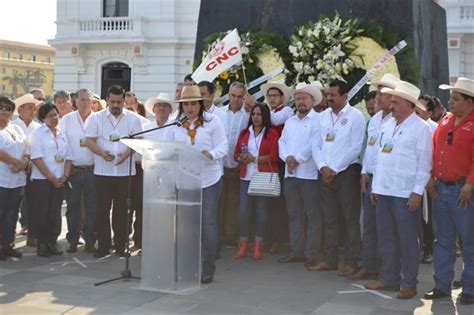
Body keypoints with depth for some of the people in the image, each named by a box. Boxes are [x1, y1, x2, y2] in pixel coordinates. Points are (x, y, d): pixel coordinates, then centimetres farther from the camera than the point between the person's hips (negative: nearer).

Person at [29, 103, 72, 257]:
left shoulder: (62, 135, 13)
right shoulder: (37, 133, -4)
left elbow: (68, 157, 12)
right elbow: (37, 159, -12)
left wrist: (64, 177, -4)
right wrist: (52, 178, -14)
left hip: (59, 181, 5)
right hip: (41, 180, -5)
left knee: (55, 212, 6)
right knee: (42, 212, -1)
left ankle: (52, 242, 13)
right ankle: (42, 244, 6)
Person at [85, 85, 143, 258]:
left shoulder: (133, 118, 6)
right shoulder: (97, 118, 5)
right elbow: (89, 141, 0)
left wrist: (127, 153, -17)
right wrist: (102, 153, -18)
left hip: (125, 171, 0)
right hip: (102, 171, 0)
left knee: (122, 210, 4)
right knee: (102, 209, 1)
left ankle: (120, 245, 13)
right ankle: (103, 245, 9)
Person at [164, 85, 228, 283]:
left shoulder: (212, 121, -1)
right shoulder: (174, 124, 7)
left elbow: (223, 146, -4)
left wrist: (211, 154, -25)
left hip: (209, 179, -3)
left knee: (208, 222, -2)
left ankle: (208, 269, 6)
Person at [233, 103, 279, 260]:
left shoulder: (271, 134, 1)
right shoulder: (244, 133, 14)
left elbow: (273, 156, -8)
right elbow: (236, 154, 14)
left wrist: (254, 159, -13)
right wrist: (241, 159, -8)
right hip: (246, 177, 3)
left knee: (261, 210, 4)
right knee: (243, 210, -4)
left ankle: (258, 245, 14)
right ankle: (243, 244, 7)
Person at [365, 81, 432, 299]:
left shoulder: (420, 128, -7)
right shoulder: (387, 126, 14)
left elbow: (424, 164, -10)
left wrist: (417, 193, -15)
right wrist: (375, 186, 14)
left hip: (406, 194, -7)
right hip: (383, 191, 7)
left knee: (407, 240, 0)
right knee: (385, 238, 13)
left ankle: (409, 283, 10)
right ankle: (389, 278, 24)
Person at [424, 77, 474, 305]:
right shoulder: (445, 121, 13)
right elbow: (433, 150, 15)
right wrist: (431, 177, 7)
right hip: (440, 188, 7)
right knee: (442, 240, 12)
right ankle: (442, 286, 21)